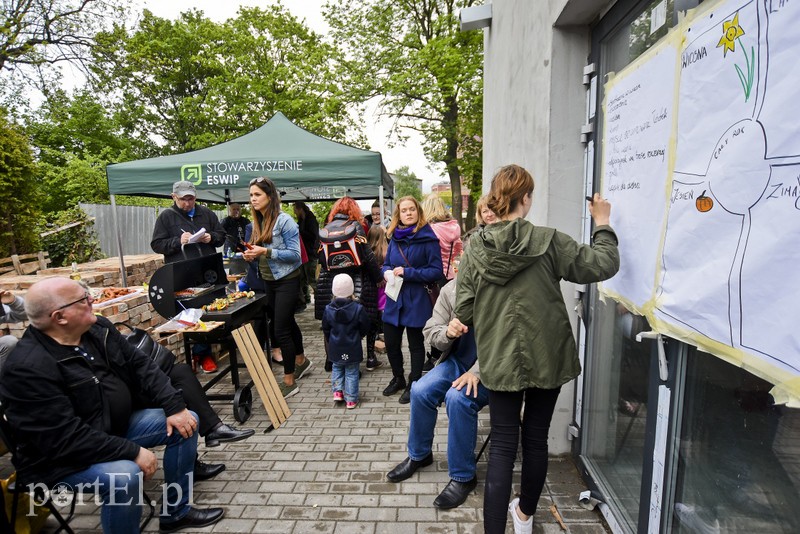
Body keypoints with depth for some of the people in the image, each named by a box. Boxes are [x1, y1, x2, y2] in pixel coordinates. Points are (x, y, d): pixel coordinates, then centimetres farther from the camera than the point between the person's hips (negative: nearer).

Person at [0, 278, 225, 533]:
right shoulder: (28, 368, -27)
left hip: (117, 426, 8)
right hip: (61, 457, -8)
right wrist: (132, 451, -28)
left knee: (186, 422, 1)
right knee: (124, 474, -35)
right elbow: (66, 438, -31)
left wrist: (174, 406, -9)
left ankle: (176, 511, 16)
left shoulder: (97, 328, -3)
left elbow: (140, 365, 2)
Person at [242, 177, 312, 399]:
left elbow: (295, 254, -17)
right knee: (288, 322, 20)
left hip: (286, 280, -8)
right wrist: (252, 254, -5)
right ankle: (301, 361, 40)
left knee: (281, 330, -6)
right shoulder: (257, 222, 7)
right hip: (269, 280, 8)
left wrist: (266, 251, -25)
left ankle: (289, 381, 8)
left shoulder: (284, 220, -15)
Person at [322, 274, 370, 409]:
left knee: (337, 369, 24)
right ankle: (351, 399, 15)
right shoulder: (358, 308, -17)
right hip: (352, 349, -2)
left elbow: (326, 329, 2)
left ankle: (337, 391, 17)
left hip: (335, 348, 2)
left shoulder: (328, 309, -11)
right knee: (351, 373, 10)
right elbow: (365, 328, -7)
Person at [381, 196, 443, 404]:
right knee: (391, 343, 13)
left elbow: (436, 271, -13)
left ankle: (413, 385, 29)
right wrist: (387, 272, -8)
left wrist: (408, 273, -20)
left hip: (417, 299, -5)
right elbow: (386, 265, 16)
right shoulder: (395, 238, 8)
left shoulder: (428, 238, -11)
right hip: (394, 298, 6)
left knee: (415, 344, 10)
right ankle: (398, 378, 38)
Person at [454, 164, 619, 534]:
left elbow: (464, 313, -6)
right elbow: (603, 265, -5)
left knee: (503, 446, 9)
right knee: (536, 440, 18)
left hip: (500, 361, 0)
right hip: (546, 358, 0)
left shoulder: (475, 249, -8)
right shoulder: (547, 241, -12)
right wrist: (602, 223, 9)